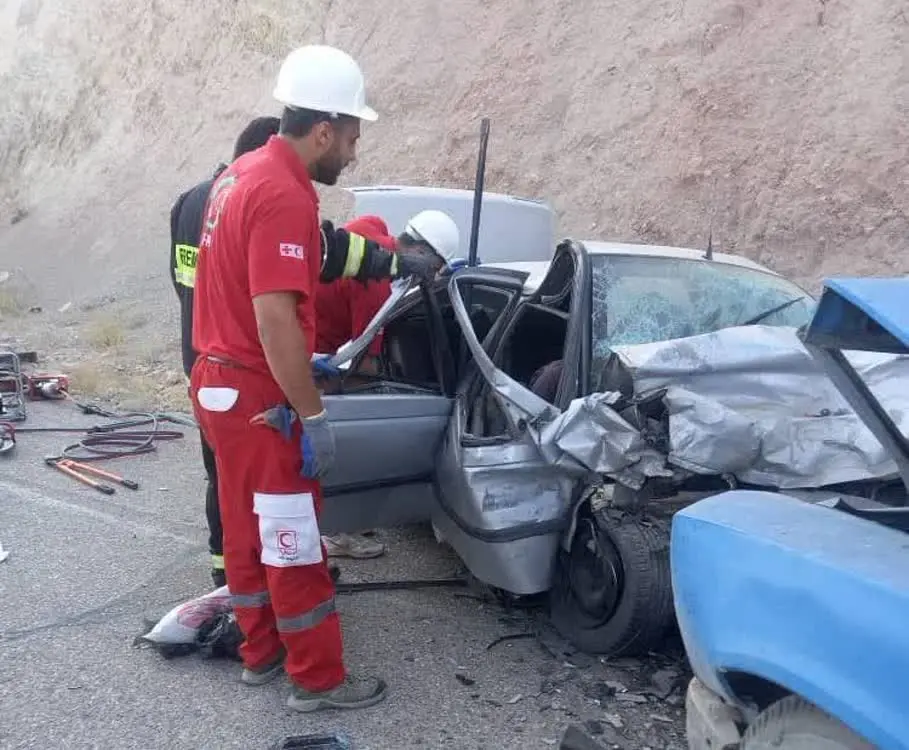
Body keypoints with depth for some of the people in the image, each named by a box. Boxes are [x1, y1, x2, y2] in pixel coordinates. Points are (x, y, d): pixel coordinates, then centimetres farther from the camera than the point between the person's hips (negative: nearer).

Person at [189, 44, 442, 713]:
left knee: (247, 527, 19)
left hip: (221, 382, 10)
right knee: (293, 541, 3)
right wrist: (314, 416, -22)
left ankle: (261, 651, 35)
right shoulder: (284, 195, -22)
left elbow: (324, 252, 18)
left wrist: (398, 263, 19)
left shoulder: (247, 173, 10)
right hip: (259, 396, -10)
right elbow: (275, 319, -27)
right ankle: (319, 679, 17)